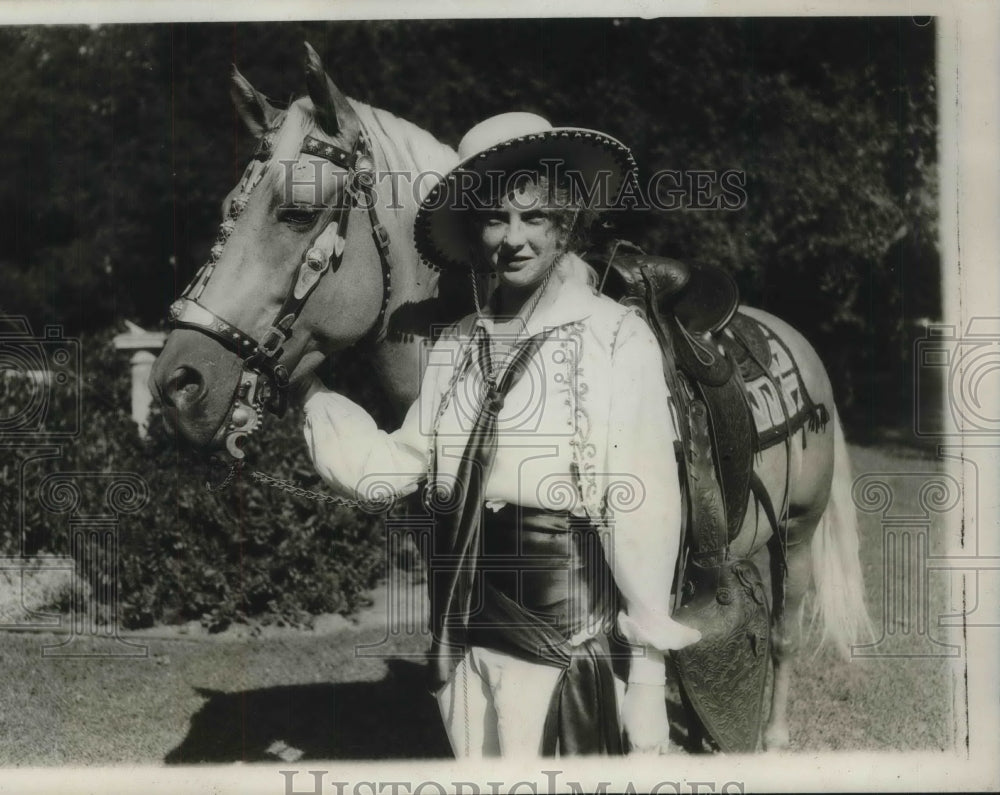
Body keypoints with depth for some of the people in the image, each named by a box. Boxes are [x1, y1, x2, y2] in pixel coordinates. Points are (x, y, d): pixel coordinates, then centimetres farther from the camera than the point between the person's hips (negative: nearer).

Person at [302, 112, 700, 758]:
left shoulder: (618, 340, -11)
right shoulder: (458, 345, 7)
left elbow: (642, 511, -13)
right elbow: (390, 467, 7)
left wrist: (646, 682, -14)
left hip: (574, 648, -6)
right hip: (467, 643, 6)